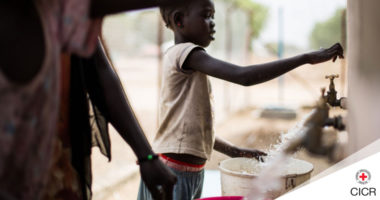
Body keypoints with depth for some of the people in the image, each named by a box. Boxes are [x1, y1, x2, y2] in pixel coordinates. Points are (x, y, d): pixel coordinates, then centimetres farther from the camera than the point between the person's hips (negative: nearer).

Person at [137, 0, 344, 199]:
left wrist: (234, 151, 15)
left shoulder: (187, 63, 16)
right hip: (174, 173, -10)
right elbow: (244, 76, -27)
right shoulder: (184, 53, -14)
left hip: (191, 172, 10)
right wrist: (308, 58, -23)